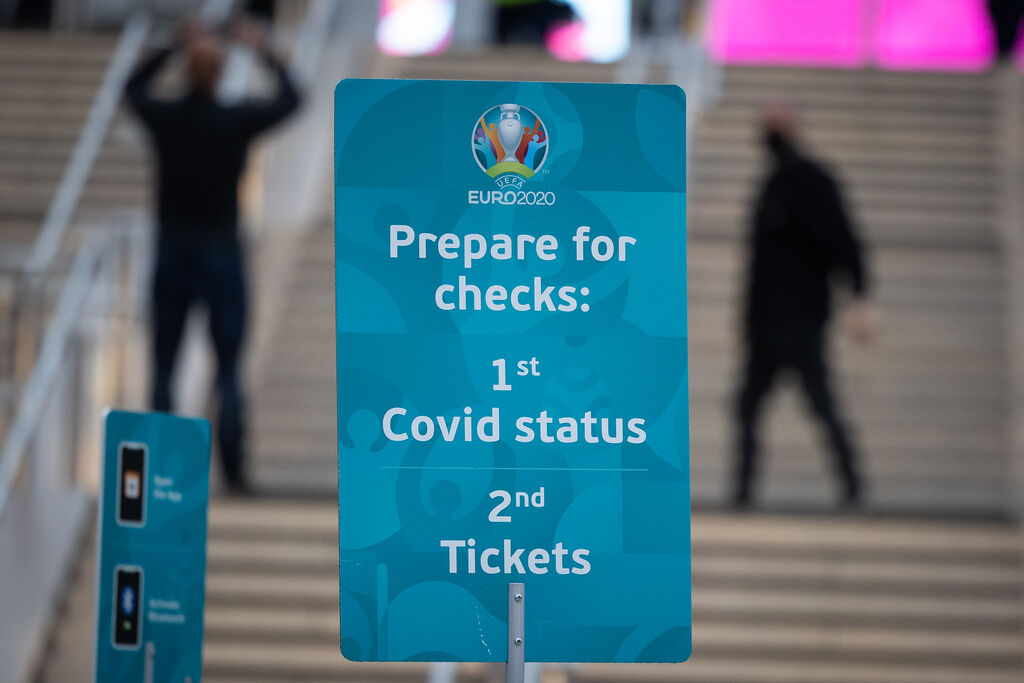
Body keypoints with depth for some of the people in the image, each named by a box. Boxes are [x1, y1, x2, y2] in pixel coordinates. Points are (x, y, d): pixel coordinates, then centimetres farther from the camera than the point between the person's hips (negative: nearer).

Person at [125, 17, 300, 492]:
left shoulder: (163, 118, -4)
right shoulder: (236, 122, -10)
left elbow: (133, 87, 20)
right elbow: (290, 100, 8)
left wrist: (173, 48, 26)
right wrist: (264, 54, 20)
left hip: (171, 254, 2)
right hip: (220, 256, -2)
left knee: (163, 366, 7)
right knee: (228, 369, 3)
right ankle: (233, 470, -1)